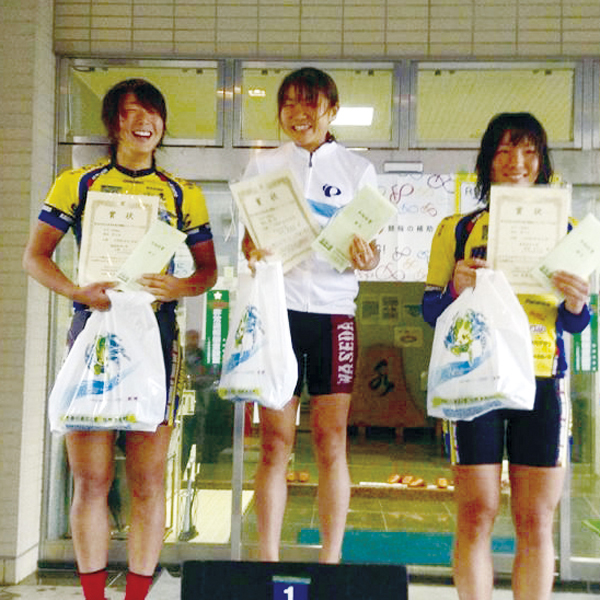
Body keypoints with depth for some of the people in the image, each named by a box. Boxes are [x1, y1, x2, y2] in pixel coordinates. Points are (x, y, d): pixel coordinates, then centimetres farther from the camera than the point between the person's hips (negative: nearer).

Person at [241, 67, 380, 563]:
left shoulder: (358, 169, 10)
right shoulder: (263, 165, 12)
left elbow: (371, 246, 9)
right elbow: (249, 237, 12)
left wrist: (367, 258, -14)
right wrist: (254, 252, -11)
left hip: (334, 309, 0)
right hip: (277, 306, 1)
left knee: (331, 440, 1)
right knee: (275, 443, 1)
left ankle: (332, 558, 11)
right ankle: (268, 558, 10)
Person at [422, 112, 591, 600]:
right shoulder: (458, 229, 8)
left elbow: (574, 324, 13)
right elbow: (431, 310, 5)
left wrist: (577, 305, -10)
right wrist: (456, 288, -15)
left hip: (541, 380, 2)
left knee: (536, 521, 3)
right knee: (476, 514, 0)